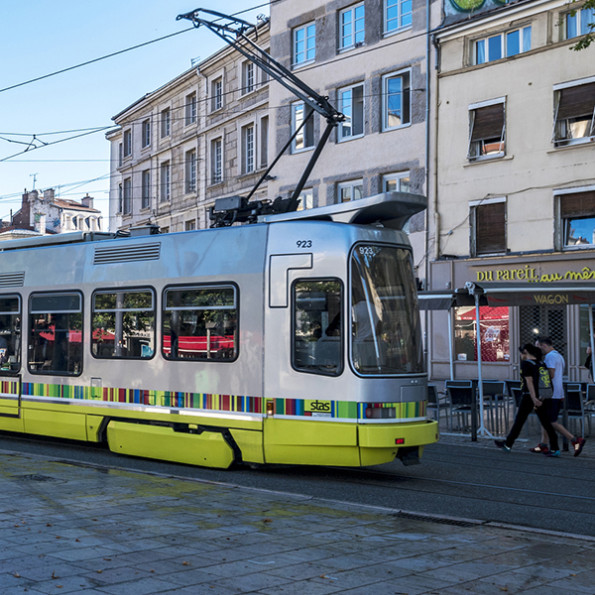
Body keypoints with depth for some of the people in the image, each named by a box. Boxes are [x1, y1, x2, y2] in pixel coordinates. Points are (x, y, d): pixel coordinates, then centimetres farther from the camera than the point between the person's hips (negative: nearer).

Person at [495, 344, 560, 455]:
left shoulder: (526, 363, -9)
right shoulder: (540, 363, 12)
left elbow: (529, 381, -17)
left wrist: (534, 399, -23)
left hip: (529, 396, -6)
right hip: (541, 397, 6)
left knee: (519, 420, 5)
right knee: (545, 422, 4)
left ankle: (508, 444, 16)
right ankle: (555, 449, -2)